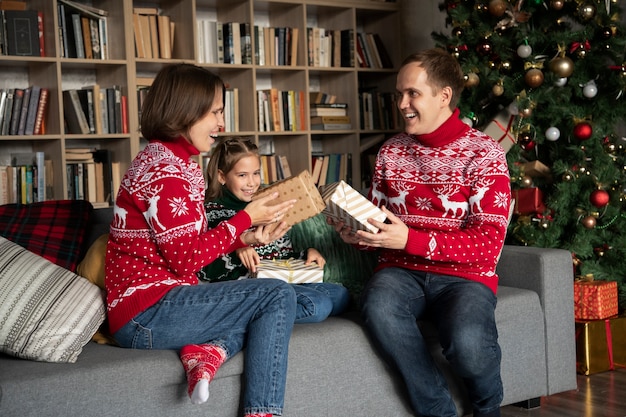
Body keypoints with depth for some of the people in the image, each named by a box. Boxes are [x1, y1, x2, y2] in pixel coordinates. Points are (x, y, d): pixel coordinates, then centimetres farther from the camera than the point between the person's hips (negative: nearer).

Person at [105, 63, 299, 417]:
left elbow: (187, 248, 12)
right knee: (278, 295, -9)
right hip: (146, 314, -10)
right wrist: (247, 217, -10)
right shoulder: (165, 169, -16)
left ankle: (206, 350, -8)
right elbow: (187, 258, -18)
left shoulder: (169, 160, 16)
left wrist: (247, 238, 1)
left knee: (264, 306, 15)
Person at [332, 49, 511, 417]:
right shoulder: (391, 151, 9)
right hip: (401, 270, 3)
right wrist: (359, 235, -9)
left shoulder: (484, 153, -5)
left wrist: (409, 239, -25)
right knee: (378, 306, -33)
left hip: (464, 275, -3)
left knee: (466, 339, -34)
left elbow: (489, 245, -14)